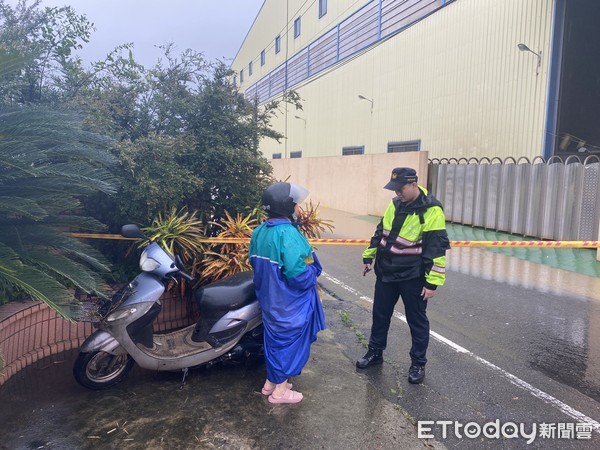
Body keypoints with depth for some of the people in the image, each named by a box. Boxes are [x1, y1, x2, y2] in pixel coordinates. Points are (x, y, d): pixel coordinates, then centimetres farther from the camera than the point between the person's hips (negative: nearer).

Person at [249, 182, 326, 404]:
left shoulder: (259, 231, 0)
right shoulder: (288, 234, -27)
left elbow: (255, 261, 10)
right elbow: (298, 274, -30)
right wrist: (313, 272, -10)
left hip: (269, 298, 8)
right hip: (290, 302, -8)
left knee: (274, 337, 22)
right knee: (290, 340, 9)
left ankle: (271, 382, 37)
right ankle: (280, 391, 23)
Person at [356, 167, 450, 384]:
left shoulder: (431, 210, -18)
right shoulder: (395, 204, 4)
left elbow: (436, 248, -19)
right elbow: (380, 232, 16)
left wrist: (433, 282, -20)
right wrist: (369, 257, 17)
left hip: (412, 277, -6)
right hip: (386, 272, 6)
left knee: (417, 320, 9)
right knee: (380, 315, 16)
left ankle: (418, 363, 25)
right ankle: (375, 352, 34)